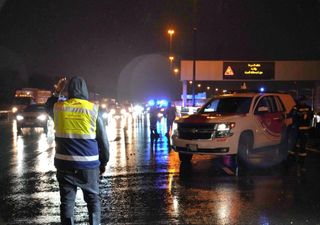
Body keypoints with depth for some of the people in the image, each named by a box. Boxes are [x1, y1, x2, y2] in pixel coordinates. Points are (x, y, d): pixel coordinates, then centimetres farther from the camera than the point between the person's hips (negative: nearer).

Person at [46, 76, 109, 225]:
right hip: (89, 163, -1)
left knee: (67, 201, 7)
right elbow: (103, 139, -1)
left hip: (64, 163, 2)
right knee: (93, 200, 12)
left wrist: (57, 92, 32)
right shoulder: (93, 109, -5)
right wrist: (103, 162, 9)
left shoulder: (58, 107, 0)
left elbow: (48, 106, 27)